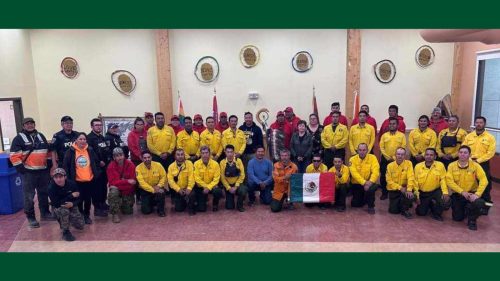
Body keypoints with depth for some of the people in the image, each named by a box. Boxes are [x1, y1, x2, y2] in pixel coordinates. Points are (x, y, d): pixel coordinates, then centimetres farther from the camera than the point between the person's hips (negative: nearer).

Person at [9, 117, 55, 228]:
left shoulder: (41, 136, 13)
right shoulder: (19, 138, -4)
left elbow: (48, 151, 17)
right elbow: (14, 156, -10)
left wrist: (49, 165, 10)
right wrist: (21, 169, -15)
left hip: (43, 171, 5)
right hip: (28, 172, -5)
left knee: (44, 193, 15)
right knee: (29, 196, -1)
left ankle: (45, 213, 28)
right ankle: (31, 217, 10)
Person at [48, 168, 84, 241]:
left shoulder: (72, 184, -18)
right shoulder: (51, 188, -24)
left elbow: (78, 198, -8)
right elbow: (56, 204, -29)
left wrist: (72, 204, -31)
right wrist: (71, 196, -28)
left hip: (71, 206, 3)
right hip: (58, 208, -3)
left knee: (80, 226, -6)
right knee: (64, 210, -39)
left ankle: (69, 218, 28)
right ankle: (65, 231, -15)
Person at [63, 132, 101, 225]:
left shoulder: (90, 150, 2)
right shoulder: (71, 151, -6)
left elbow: (97, 162, 11)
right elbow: (65, 165, -4)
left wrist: (97, 173, 4)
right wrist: (68, 177, -8)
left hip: (90, 180, 2)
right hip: (77, 181, -2)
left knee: (88, 199, 9)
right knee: (79, 200, 7)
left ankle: (87, 216, 24)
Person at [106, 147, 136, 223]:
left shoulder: (130, 164, -14)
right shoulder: (111, 166, -15)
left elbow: (133, 181, -15)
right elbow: (112, 182, -21)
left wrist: (120, 182, -22)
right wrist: (127, 181, -30)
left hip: (128, 190, 1)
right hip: (116, 188, -1)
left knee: (128, 212, -2)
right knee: (113, 191, -37)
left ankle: (125, 204, 35)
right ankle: (115, 214, -19)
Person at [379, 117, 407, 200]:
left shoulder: (402, 135, 1)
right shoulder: (384, 135, 6)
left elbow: (403, 148, -5)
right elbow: (381, 147, 1)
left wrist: (394, 158, -12)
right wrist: (387, 157, -8)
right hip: (385, 159, 2)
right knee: (383, 176, 4)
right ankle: (384, 193, 16)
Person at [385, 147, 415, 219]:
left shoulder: (408, 163, -7)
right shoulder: (390, 165, -5)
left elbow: (411, 178, -17)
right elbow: (389, 181, -8)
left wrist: (409, 190, -31)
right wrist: (400, 188, -21)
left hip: (405, 189, 0)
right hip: (394, 190, 0)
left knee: (410, 196, -33)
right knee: (393, 210, -6)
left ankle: (405, 210, -3)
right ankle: (398, 204, 31)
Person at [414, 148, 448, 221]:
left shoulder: (440, 165, -10)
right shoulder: (418, 166, -7)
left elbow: (443, 179, -12)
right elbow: (416, 182, -4)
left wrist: (445, 192, -26)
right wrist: (416, 195, -5)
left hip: (436, 191, -1)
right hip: (422, 193, 1)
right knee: (421, 212, 0)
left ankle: (437, 214, 1)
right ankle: (428, 205, 36)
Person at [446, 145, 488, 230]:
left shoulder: (475, 165, -8)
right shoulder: (452, 166, -6)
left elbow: (484, 180, -16)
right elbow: (449, 182, -14)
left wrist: (477, 194, -27)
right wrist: (462, 192, -24)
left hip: (471, 193, -1)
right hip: (457, 194, 1)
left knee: (479, 203, -33)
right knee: (457, 218, -4)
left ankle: (472, 220, -1)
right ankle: (465, 209, 34)